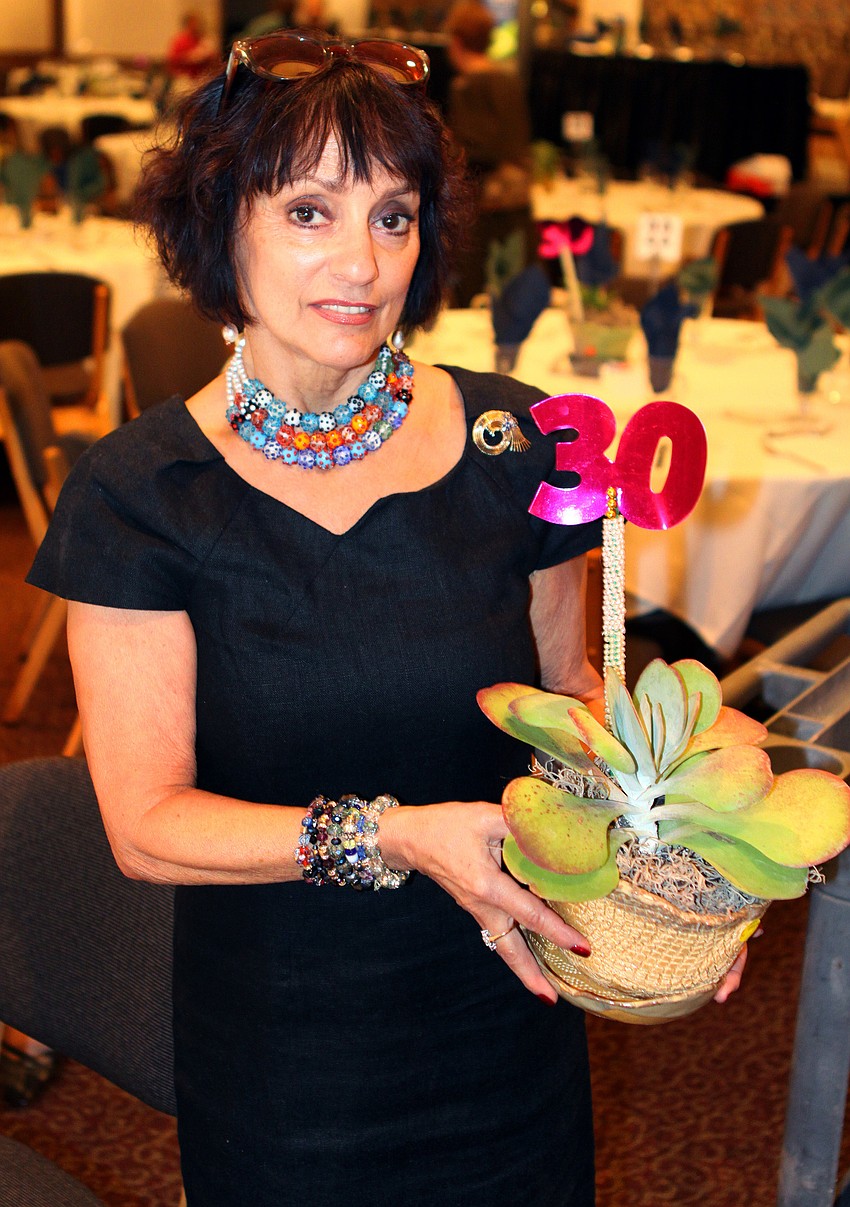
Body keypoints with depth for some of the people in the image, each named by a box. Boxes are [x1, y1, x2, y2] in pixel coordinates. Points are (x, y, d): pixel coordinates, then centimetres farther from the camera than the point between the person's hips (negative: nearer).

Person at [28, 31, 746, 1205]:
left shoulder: (514, 440, -7)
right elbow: (147, 820, -14)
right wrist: (392, 837, -27)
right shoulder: (139, 491, -13)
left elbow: (569, 690, 6)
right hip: (276, 1052, -2)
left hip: (507, 1021, 2)